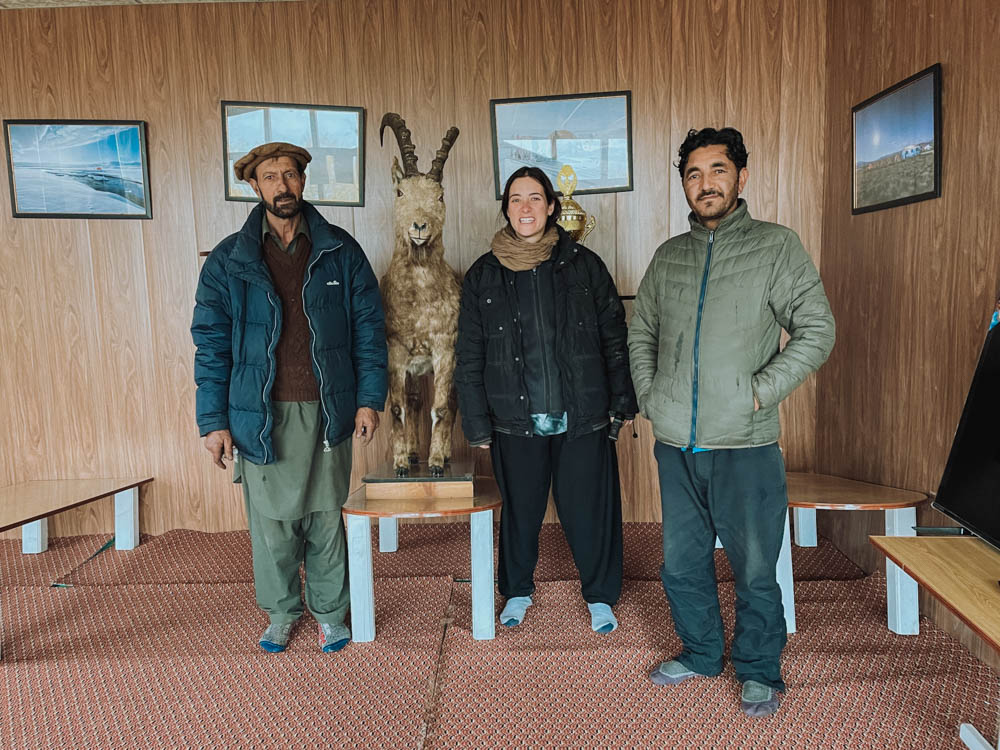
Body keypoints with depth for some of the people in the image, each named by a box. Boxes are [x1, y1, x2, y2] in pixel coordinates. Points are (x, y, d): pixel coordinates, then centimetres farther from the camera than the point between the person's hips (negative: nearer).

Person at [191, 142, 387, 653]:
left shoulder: (340, 252, 3)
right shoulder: (229, 260, 3)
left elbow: (368, 328, 4)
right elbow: (211, 343, 2)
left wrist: (370, 398, -3)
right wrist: (214, 420, -3)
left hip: (327, 412, 0)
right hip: (261, 415, 0)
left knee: (326, 517, 10)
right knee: (271, 520, 9)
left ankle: (330, 612, 29)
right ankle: (281, 611, 32)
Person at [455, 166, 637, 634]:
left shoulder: (584, 265, 2)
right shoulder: (483, 275, 3)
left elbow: (615, 338, 5)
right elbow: (469, 358, 4)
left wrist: (623, 402, 1)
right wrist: (477, 424, 1)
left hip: (582, 418, 0)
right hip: (516, 420, 1)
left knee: (589, 510, 7)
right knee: (519, 511, 13)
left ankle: (601, 596, 30)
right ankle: (517, 590, 37)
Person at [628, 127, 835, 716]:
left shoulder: (776, 246, -2)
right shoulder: (669, 256, 10)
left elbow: (817, 330, -6)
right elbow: (641, 332, 18)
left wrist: (761, 390, -13)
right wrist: (648, 395, 6)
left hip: (745, 446, -4)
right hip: (676, 446, 4)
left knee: (755, 569, 7)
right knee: (682, 563, 16)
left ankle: (759, 671, 29)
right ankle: (700, 652, 38)